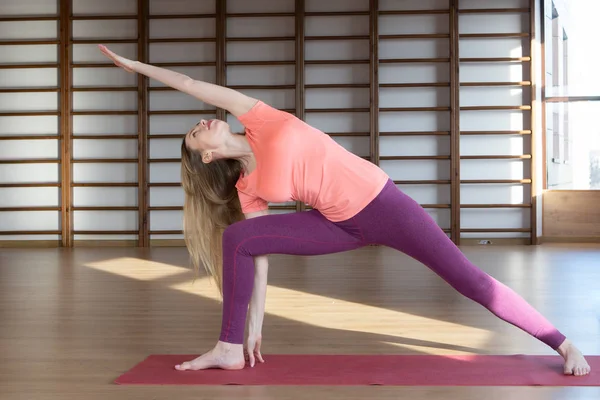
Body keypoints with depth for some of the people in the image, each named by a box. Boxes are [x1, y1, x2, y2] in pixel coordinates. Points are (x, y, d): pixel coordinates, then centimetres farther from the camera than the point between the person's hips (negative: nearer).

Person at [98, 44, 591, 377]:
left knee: (468, 279, -7)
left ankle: (563, 343, 4)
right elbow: (258, 258, 7)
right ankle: (231, 348, -2)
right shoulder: (247, 191, 4)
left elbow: (191, 84, 3)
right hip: (342, 224, 4)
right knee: (236, 237, -8)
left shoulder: (262, 122, -3)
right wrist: (254, 325, 7)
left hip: (380, 202, -4)